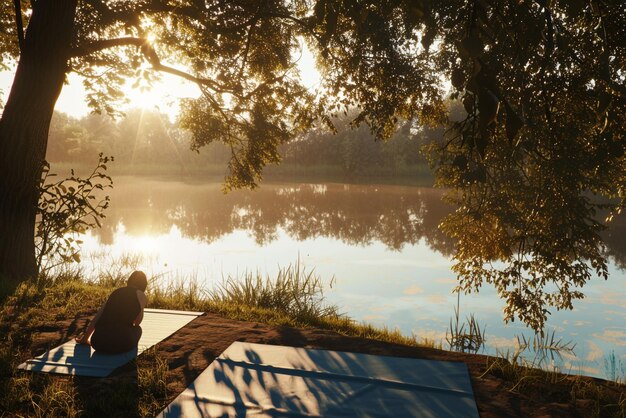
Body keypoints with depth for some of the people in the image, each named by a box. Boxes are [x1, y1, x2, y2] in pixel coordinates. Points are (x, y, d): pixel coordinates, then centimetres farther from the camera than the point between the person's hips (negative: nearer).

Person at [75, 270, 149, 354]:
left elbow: (96, 318, 26)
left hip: (98, 343, 5)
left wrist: (85, 338, 37)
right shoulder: (141, 296, 7)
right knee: (137, 329, 29)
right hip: (120, 343, -5)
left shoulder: (116, 292, 22)